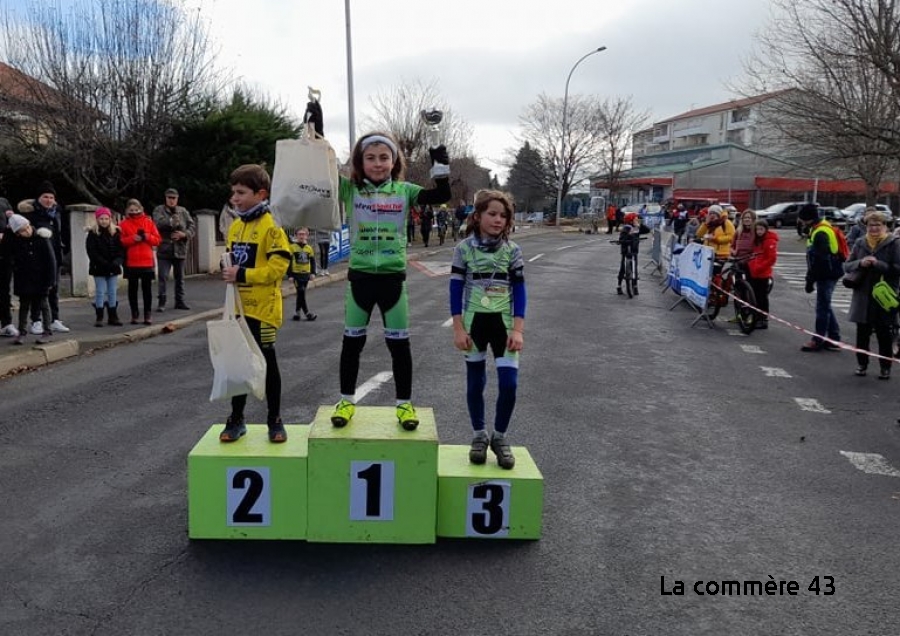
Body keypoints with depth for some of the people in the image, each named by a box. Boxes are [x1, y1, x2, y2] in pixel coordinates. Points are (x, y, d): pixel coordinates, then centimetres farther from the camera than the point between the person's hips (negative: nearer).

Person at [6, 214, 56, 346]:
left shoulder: (41, 238, -11)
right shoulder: (15, 241, -2)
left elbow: (51, 260, -11)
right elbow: (14, 259, 7)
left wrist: (50, 279, -12)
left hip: (40, 279, -3)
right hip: (24, 279, 3)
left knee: (43, 304, 6)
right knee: (24, 305, 10)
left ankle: (47, 331, 12)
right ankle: (21, 332, 17)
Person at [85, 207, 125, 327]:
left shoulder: (115, 232, 7)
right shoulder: (93, 234, -1)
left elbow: (121, 249, 2)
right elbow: (92, 252, -9)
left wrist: (117, 262, -15)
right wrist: (105, 264, -17)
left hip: (113, 268, 3)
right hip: (99, 268, -3)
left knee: (113, 292, 7)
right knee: (100, 292, 0)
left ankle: (113, 316, 14)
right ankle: (99, 317, 6)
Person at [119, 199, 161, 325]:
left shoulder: (149, 222, 7)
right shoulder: (124, 224, 4)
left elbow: (157, 240, 5)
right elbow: (120, 241, -3)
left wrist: (147, 236, -13)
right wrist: (132, 238, -17)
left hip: (147, 261, 0)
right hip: (131, 262, 0)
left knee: (147, 288, 3)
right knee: (133, 288, 6)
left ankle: (148, 314, 8)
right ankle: (135, 314, 13)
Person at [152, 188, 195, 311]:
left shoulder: (183, 211, 9)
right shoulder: (159, 210, 1)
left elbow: (191, 226, 3)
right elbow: (158, 223, -16)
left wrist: (184, 234, -13)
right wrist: (171, 221, -27)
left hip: (180, 249, 3)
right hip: (164, 249, -3)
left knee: (180, 277, 11)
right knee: (162, 277, -5)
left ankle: (180, 301, 20)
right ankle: (162, 302, 1)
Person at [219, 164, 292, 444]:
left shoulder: (272, 226, -12)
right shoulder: (235, 226, 10)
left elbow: (279, 266, -19)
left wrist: (243, 274, -23)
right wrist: (228, 272, -3)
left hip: (263, 307, -6)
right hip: (238, 307, 6)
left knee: (267, 363, 4)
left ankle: (274, 420, 18)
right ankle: (236, 419, 24)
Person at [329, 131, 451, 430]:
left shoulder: (404, 190, 1)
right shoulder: (350, 189, 0)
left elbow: (442, 195, -7)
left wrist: (439, 163, -17)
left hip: (392, 277, 0)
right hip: (359, 276, 0)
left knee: (399, 343, 6)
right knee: (352, 342, 10)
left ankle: (404, 403, 20)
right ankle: (346, 400, 25)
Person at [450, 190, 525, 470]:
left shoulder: (512, 250, -1)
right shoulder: (464, 249, -4)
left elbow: (519, 291, -1)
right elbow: (456, 289, -3)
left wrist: (517, 330, -9)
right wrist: (458, 329, -8)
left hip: (503, 324, 1)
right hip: (474, 323, 0)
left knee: (509, 384, -7)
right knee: (475, 383, 10)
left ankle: (500, 436, 14)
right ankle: (480, 435, 27)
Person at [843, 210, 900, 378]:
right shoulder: (860, 244, 8)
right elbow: (847, 265, 8)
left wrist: (878, 264, -20)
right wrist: (860, 263, -11)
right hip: (863, 297, 3)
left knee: (884, 335, 5)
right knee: (862, 333, 10)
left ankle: (885, 367, 17)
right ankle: (862, 364, 23)